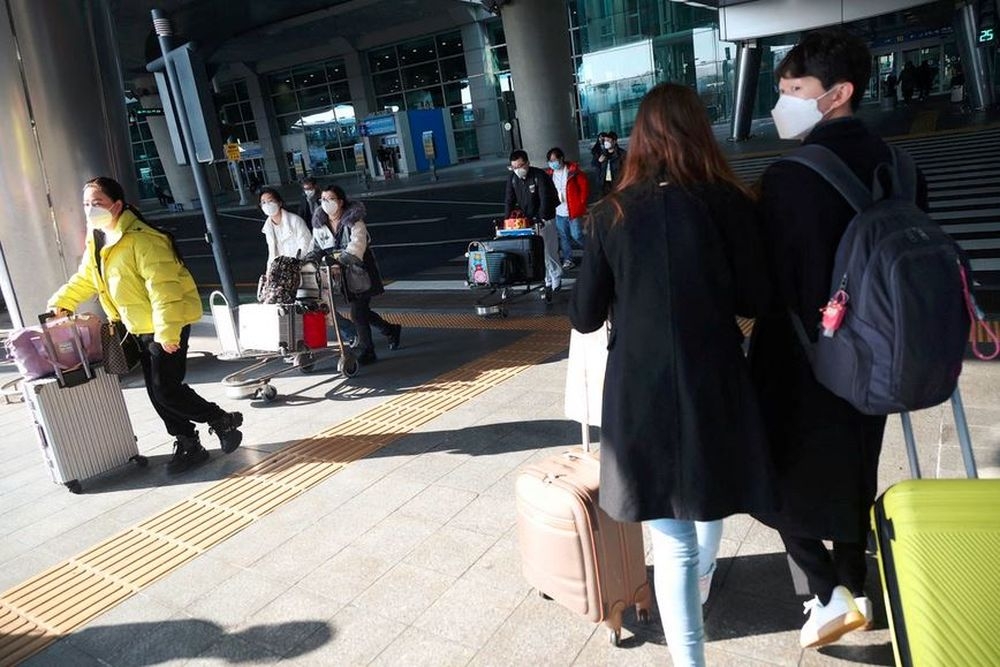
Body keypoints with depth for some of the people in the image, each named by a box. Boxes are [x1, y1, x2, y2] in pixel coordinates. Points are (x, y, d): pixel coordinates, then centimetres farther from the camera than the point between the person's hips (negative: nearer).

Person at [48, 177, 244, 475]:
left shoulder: (141, 239, -21)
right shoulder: (97, 241, 9)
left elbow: (163, 287, -26)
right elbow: (85, 278, 24)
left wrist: (167, 330, -28)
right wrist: (61, 301, 12)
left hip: (167, 327, -9)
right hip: (140, 328, 10)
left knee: (166, 390, -10)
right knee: (158, 392, 11)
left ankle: (224, 422, 8)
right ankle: (187, 445, 21)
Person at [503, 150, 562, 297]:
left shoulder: (539, 176, -16)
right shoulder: (513, 178, 0)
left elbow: (545, 200, -22)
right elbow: (509, 200, 1)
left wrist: (541, 219, -31)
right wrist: (507, 220, -10)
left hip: (545, 219, -5)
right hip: (526, 220, 5)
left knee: (549, 251, -4)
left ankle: (555, 281, 10)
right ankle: (549, 282, 10)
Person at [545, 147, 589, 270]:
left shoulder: (573, 170, -9)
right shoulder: (550, 173, 4)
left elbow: (584, 186, -6)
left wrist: (581, 203, -7)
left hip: (573, 211, -5)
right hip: (559, 212, 5)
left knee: (576, 235, -3)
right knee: (563, 236, 10)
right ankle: (568, 259, 21)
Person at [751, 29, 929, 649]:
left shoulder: (790, 176, -21)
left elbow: (772, 278, -20)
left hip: (801, 356, -7)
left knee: (782, 476, 13)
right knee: (850, 475, 21)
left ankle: (830, 594, 13)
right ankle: (856, 590, 35)